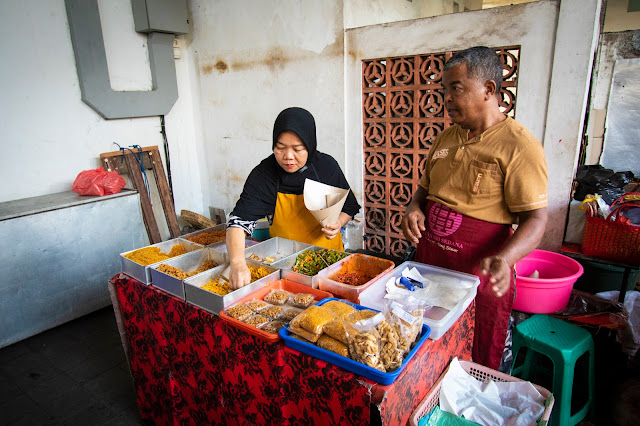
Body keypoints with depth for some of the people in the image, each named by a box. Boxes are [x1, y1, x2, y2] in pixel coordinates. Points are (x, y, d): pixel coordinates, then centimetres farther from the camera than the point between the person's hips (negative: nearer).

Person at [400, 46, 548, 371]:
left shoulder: (520, 146, -13)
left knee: (477, 364, 12)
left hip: (478, 271, -6)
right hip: (428, 262, 7)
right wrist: (414, 208, -3)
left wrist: (504, 259, -34)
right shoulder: (446, 138, 9)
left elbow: (535, 218, -17)